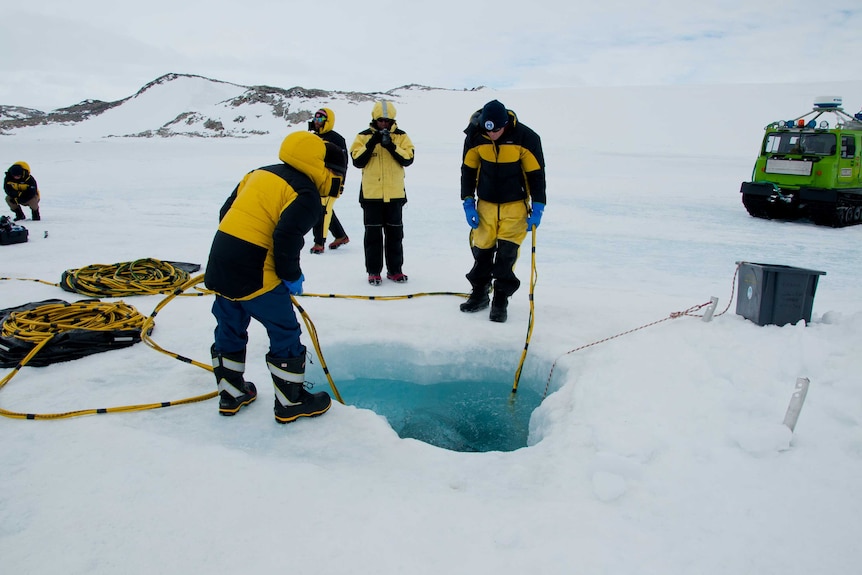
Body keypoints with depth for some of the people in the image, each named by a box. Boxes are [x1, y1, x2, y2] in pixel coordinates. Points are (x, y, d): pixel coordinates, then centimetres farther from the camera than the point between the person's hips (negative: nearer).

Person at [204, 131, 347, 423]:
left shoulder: (261, 172, 15)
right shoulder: (306, 196, -9)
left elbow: (227, 211, 17)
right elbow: (286, 239, -20)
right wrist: (292, 276, -6)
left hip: (220, 260, 9)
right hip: (255, 273, -8)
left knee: (230, 329, 21)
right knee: (285, 333, 6)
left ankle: (230, 394, 36)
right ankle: (292, 403, 16)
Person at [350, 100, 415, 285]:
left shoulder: (401, 136, 3)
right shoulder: (364, 136, 2)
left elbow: (408, 159, -8)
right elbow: (357, 161, -7)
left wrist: (391, 146, -19)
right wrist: (371, 144, -16)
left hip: (395, 194, 1)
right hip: (371, 194, -1)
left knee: (395, 233, 8)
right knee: (373, 234, 4)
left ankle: (395, 269, 19)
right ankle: (373, 271, 12)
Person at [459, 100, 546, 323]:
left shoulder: (526, 138, -16)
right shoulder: (474, 137, -10)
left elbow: (536, 172, -8)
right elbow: (468, 169, 3)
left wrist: (537, 206, -10)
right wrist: (468, 202, 0)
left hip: (515, 205, -2)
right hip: (485, 203, 3)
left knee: (507, 252, -5)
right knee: (481, 249, 7)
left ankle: (501, 299, 7)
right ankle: (479, 293, 24)